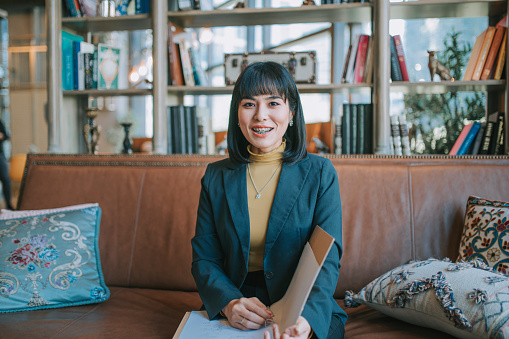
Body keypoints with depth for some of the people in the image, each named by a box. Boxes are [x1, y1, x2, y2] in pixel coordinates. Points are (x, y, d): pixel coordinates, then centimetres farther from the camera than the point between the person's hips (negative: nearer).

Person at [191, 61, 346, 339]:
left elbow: (328, 259, -6)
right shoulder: (216, 177, 6)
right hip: (232, 316, 1)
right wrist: (229, 303, -17)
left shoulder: (319, 173, 1)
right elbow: (203, 258, 4)